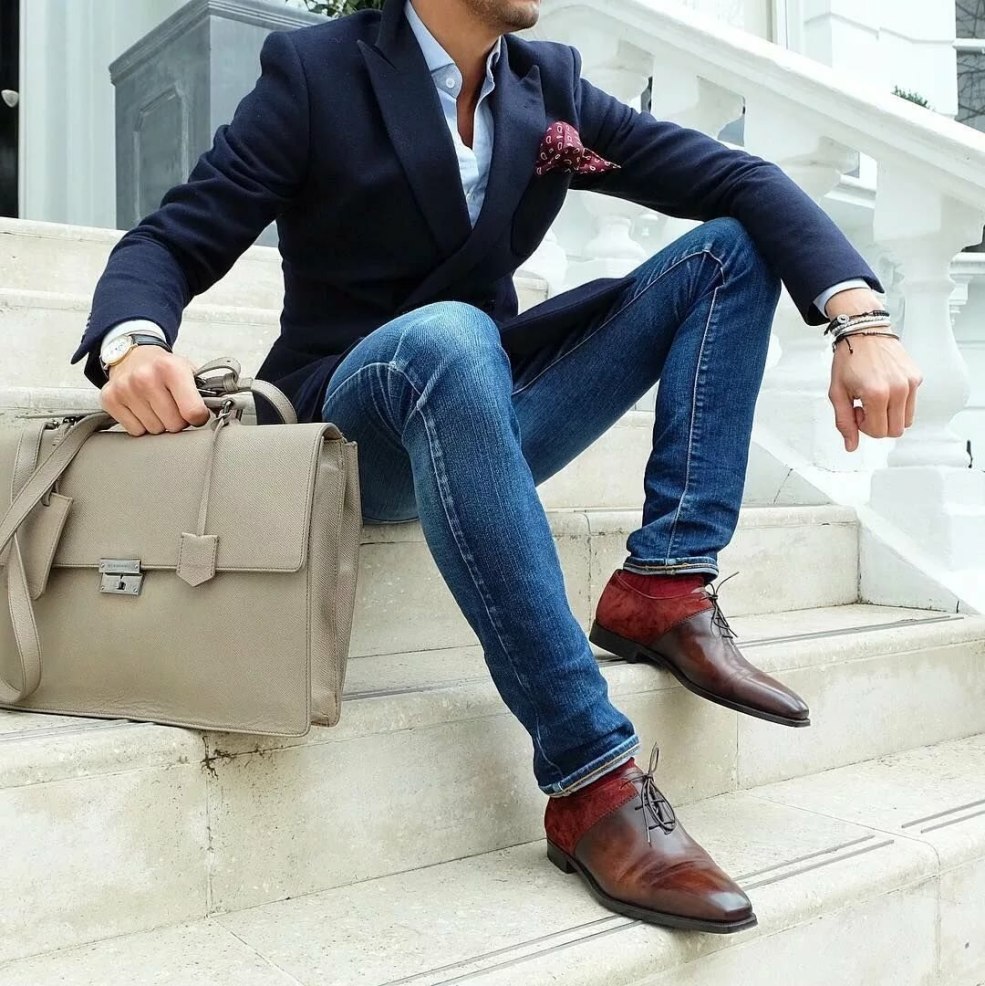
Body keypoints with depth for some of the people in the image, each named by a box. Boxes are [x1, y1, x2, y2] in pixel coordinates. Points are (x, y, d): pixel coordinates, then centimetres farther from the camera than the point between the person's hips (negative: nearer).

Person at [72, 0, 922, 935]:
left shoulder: (552, 86, 7)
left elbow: (740, 179, 1)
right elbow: (170, 242, -8)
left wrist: (860, 317, -16)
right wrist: (133, 342, -32)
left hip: (488, 412, 5)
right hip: (354, 427, -4)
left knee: (731, 245, -3)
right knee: (447, 336, -39)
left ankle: (663, 587, -18)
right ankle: (593, 782, -36)